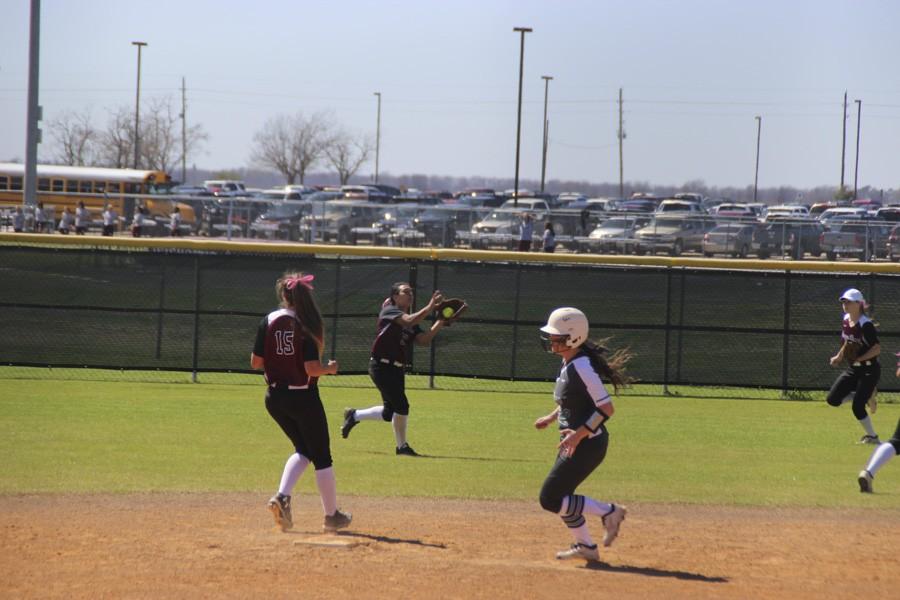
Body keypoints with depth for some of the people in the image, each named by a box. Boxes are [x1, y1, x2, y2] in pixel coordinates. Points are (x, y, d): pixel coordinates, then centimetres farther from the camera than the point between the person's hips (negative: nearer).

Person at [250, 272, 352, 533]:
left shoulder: (269, 321, -1)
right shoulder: (306, 325, -13)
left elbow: (256, 362, -1)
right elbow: (312, 368, -18)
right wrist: (330, 368, 2)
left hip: (275, 398, 5)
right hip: (303, 398, -5)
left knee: (303, 449, 22)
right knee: (321, 456, 10)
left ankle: (282, 496, -1)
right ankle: (332, 516, 17)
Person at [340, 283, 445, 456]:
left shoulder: (412, 323, 15)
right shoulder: (390, 311, -9)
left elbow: (424, 340, 4)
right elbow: (409, 321, -28)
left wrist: (440, 322, -4)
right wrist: (430, 306, -30)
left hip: (396, 370, 9)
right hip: (382, 367, -9)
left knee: (389, 413, 14)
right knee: (401, 405, -12)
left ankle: (354, 416, 36)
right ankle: (402, 447, 3)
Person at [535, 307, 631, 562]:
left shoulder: (582, 367, -22)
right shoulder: (568, 363, 7)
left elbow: (606, 408, -25)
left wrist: (580, 433, -29)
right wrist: (551, 417, 19)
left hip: (588, 444, -10)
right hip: (575, 444, 10)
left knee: (550, 499, -8)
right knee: (559, 495, 17)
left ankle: (608, 511, 1)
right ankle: (585, 547, 28)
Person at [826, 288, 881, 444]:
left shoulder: (865, 325, -20)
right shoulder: (845, 321, 3)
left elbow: (877, 349, -20)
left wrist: (859, 359, -26)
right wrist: (838, 357, 5)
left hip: (869, 370, -8)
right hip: (852, 369, 8)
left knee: (857, 407, -12)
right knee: (832, 399, 1)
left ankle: (872, 436, 8)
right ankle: (865, 396, 20)